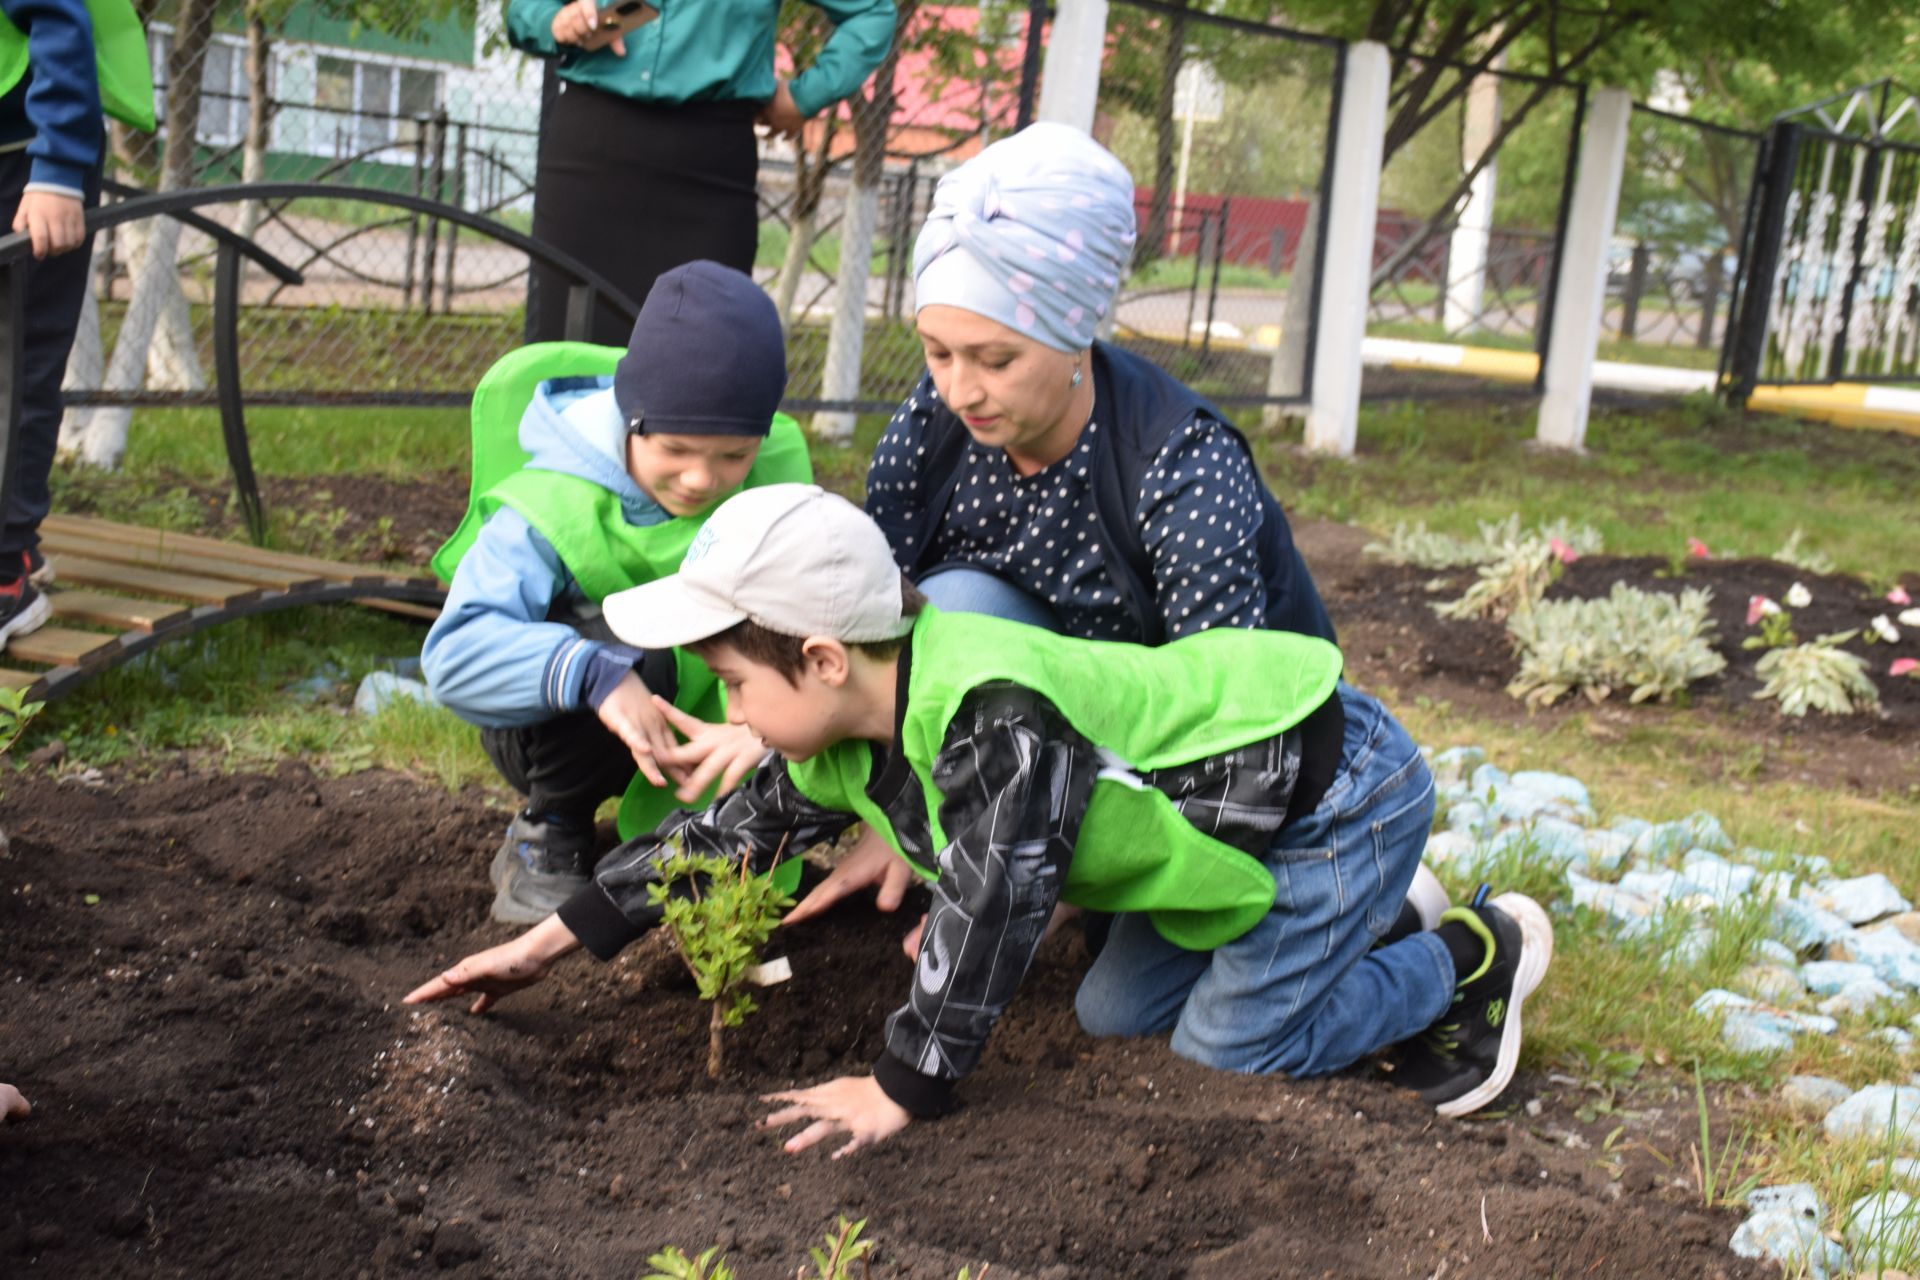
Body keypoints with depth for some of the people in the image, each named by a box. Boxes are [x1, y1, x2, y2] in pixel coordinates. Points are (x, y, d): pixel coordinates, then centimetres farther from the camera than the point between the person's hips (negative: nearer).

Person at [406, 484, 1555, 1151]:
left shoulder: (992, 719, -36)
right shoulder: (850, 735, -6)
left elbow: (987, 917, -36)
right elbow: (730, 834, 4)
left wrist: (901, 1091, -26)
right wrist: (548, 945, 5)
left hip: (1332, 777, -9)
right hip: (1220, 801, 9)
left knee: (1232, 1044, -4)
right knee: (1117, 1013, 14)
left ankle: (1473, 957, 14)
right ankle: (1366, 924, 28)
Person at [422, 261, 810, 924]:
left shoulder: (777, 469, -16)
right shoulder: (557, 503, -25)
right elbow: (454, 653, -35)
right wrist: (594, 673, -52)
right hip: (572, 736, -4)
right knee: (633, 652, -35)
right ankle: (548, 837, -10)